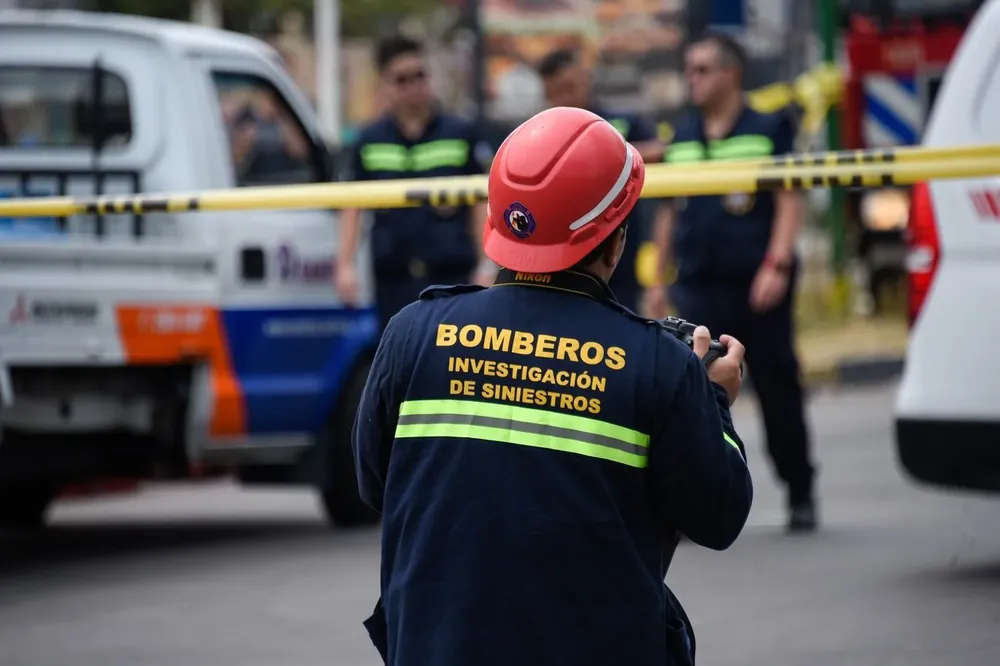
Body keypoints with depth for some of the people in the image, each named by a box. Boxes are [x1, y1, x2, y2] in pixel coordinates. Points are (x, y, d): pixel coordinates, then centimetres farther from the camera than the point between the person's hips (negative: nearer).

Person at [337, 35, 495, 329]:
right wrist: (346, 265, 3)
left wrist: (487, 265, -3)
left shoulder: (460, 134, 1)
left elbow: (481, 203, 2)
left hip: (452, 274, -2)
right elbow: (353, 206, 10)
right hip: (395, 279, 2)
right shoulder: (370, 142, 6)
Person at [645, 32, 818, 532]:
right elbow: (669, 214, 19)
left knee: (778, 391, 4)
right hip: (698, 289, 4)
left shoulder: (769, 131, -1)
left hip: (756, 288, -4)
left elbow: (790, 203, -7)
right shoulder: (681, 141, 14)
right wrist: (660, 279, 14)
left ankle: (800, 496, 16)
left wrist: (776, 266, -17)